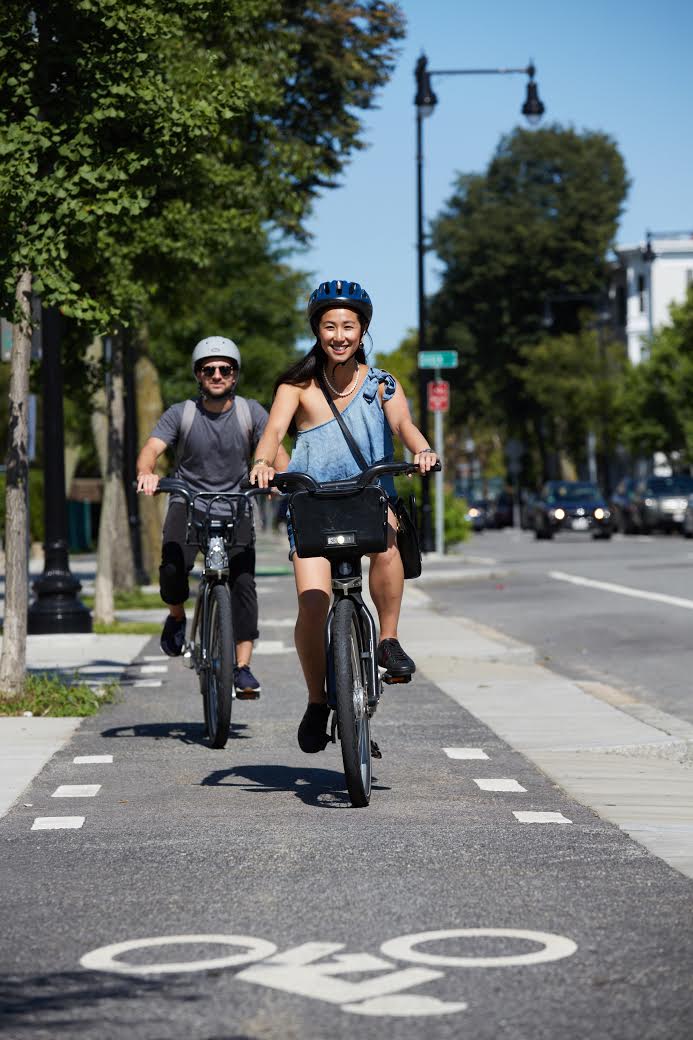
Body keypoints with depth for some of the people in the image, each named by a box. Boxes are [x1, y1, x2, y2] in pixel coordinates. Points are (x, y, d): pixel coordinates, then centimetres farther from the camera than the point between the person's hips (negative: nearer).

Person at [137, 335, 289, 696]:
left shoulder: (250, 412, -3)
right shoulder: (181, 414, -5)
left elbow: (275, 449, -15)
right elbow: (151, 449, -18)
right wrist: (146, 472, -41)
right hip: (188, 502, -1)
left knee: (243, 581, -15)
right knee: (173, 568, -26)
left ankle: (242, 667, -8)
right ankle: (177, 617, 8)